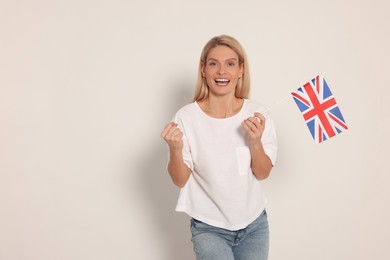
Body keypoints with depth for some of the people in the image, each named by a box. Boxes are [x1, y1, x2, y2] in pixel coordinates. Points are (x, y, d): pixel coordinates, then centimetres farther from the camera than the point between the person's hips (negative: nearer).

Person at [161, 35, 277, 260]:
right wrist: (175, 149, -25)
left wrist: (255, 142, -21)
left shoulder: (256, 112, -8)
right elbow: (180, 180, -7)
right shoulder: (186, 117, -13)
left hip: (254, 225, 3)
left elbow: (263, 174, -4)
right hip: (209, 228, -2)